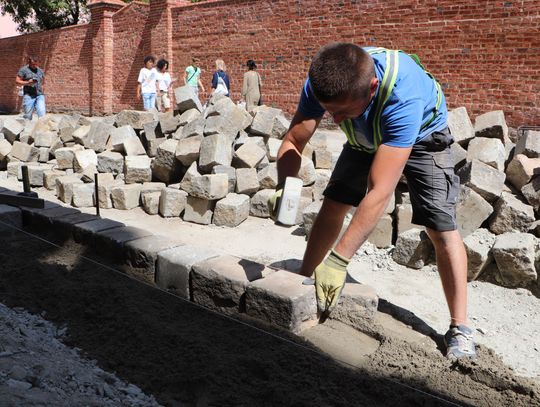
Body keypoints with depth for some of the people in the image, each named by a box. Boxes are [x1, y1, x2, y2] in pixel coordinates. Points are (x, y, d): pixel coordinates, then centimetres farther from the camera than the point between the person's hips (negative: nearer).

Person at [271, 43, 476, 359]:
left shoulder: (403, 94, -47)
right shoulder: (322, 83, -32)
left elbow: (380, 192, -49)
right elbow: (293, 142, -22)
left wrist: (337, 261, -51)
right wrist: (284, 188, -43)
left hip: (420, 137, -4)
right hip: (367, 137, 5)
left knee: (442, 228, -15)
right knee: (333, 205, -3)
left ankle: (459, 329, -4)